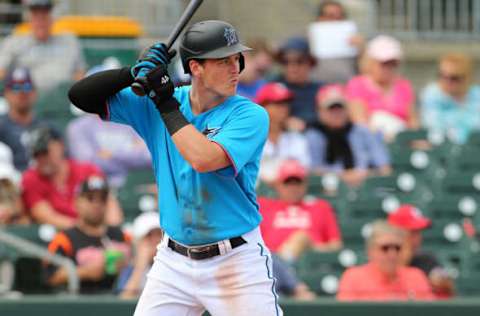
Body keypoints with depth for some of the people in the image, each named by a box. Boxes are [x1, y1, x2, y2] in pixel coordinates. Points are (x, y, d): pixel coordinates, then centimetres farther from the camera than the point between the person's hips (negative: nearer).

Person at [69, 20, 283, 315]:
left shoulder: (250, 115, -12)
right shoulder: (152, 104, 1)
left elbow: (203, 159, -29)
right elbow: (80, 95, 1)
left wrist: (166, 104, -18)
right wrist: (133, 74, -14)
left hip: (237, 261, -4)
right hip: (174, 262, 4)